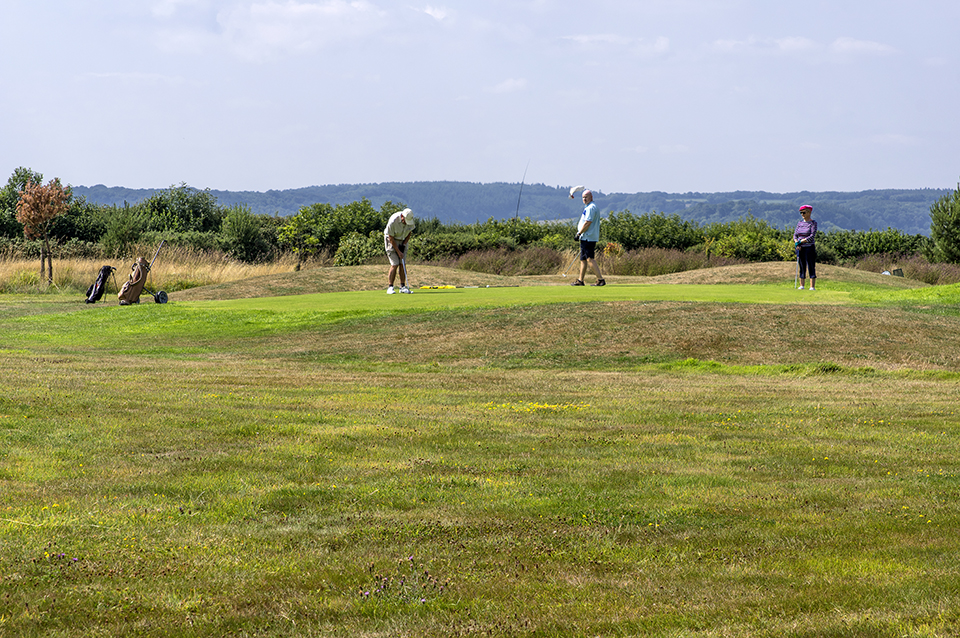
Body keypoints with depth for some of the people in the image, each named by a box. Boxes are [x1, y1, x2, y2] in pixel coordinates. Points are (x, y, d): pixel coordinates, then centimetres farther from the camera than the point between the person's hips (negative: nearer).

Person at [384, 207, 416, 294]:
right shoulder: (393, 221, -31)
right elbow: (391, 238, -21)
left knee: (403, 264, -3)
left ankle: (403, 286, 1)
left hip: (403, 241, 5)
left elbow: (409, 232, 3)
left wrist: (404, 245, -6)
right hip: (391, 241, -5)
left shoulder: (411, 220, -15)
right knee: (394, 264, -13)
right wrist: (398, 251, -20)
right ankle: (390, 287, -7)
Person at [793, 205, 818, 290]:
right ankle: (801, 286, 10)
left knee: (811, 268, -6)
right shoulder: (800, 223, 12)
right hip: (800, 248, 5)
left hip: (810, 247, -5)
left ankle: (812, 287, -7)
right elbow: (795, 235, 10)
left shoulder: (813, 223, -4)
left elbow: (812, 236, -14)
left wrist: (801, 241, -18)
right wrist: (796, 243, -10)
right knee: (801, 268, 7)